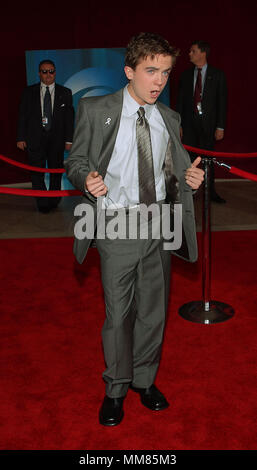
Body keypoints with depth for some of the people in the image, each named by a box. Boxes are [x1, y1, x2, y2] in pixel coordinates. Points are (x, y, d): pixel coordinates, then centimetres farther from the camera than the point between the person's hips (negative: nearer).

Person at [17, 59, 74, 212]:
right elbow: (22, 116, 6)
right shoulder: (29, 92, 7)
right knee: (37, 172, -4)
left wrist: (69, 140, -2)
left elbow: (70, 118, 5)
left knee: (56, 171, 9)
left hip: (57, 138, 1)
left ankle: (54, 201, 23)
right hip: (35, 138, -1)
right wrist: (21, 138, -2)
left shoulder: (65, 93, 7)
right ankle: (43, 203, 5)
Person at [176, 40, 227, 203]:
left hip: (208, 123, -1)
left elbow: (222, 101, -1)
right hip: (189, 122, 2)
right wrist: (178, 124, 1)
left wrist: (220, 127, -6)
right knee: (189, 158, 1)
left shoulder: (217, 75, 1)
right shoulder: (186, 75, 8)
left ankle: (211, 192, 16)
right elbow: (180, 100, 8)